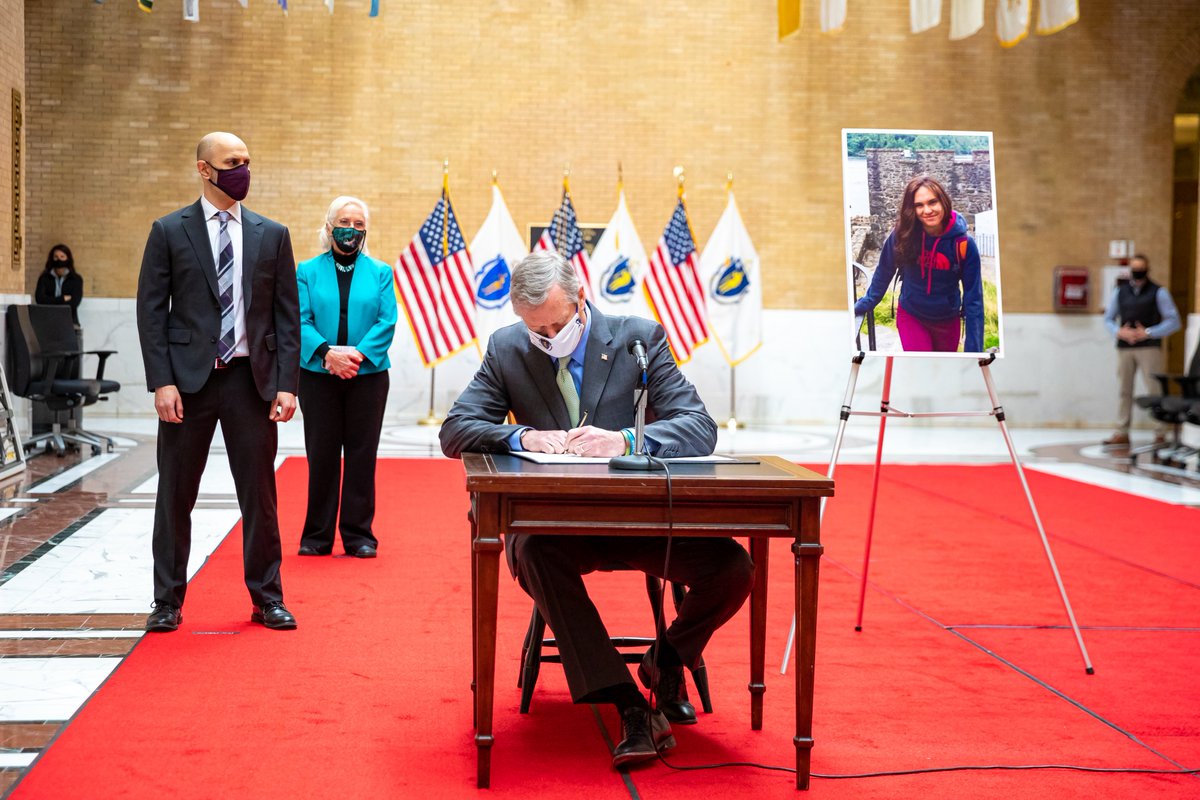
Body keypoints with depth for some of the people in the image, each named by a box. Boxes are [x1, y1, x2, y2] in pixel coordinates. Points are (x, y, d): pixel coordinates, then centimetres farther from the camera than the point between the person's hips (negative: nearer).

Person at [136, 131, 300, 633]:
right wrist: (162, 381, -10)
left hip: (252, 379, 1)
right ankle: (168, 601, 16)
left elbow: (287, 315, 6)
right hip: (188, 380, -1)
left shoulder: (271, 235, 7)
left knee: (260, 495, 6)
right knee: (175, 494, 5)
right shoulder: (169, 232, 2)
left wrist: (286, 383, -3)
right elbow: (151, 311, -1)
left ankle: (267, 598, 18)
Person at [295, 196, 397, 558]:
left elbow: (387, 322, -2)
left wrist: (358, 353, -17)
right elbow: (301, 321, -4)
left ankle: (359, 535, 11)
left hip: (368, 376, 0)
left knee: (361, 455, 3)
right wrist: (327, 352, -20)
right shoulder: (308, 271, 6)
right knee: (321, 456, 4)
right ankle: (317, 536, 13)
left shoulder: (380, 272, 7)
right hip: (318, 376, 0)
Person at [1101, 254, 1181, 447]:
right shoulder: (1119, 292, 12)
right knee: (1124, 390, 5)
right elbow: (1108, 318, 17)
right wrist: (1119, 332, -4)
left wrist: (1148, 333, -11)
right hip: (1124, 347, 4)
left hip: (1149, 347, -4)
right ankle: (1122, 433, 10)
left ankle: (1160, 434, -3)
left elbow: (1173, 321, -1)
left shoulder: (1158, 293, 1)